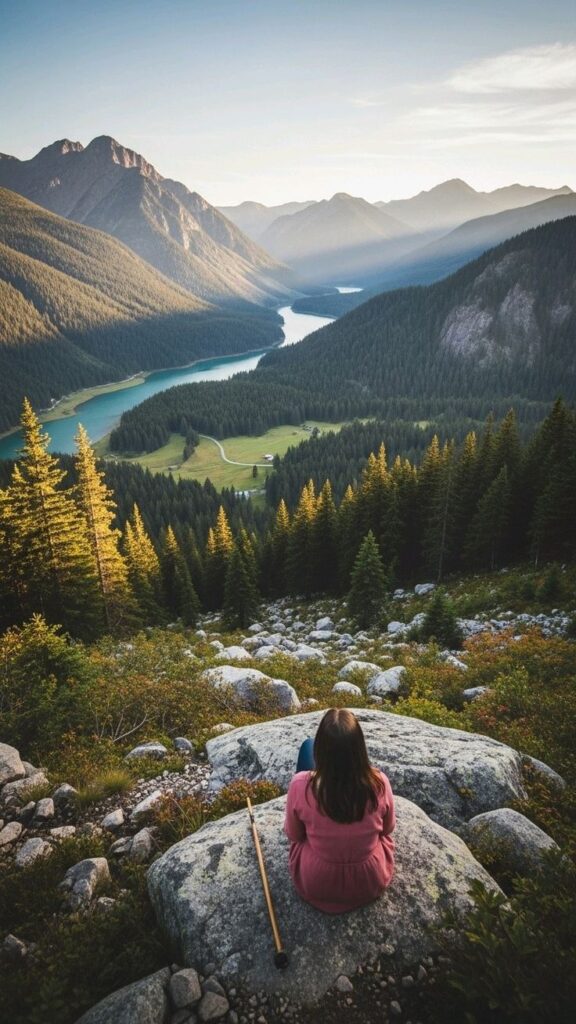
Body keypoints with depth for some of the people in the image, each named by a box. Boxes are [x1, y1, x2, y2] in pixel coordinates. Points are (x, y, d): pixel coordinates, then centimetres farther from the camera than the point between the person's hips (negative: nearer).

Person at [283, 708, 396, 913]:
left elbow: (293, 835, -9)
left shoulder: (301, 786, -30)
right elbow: (388, 828, -5)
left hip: (315, 885, 0)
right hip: (373, 882, 1)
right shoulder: (379, 784, -28)